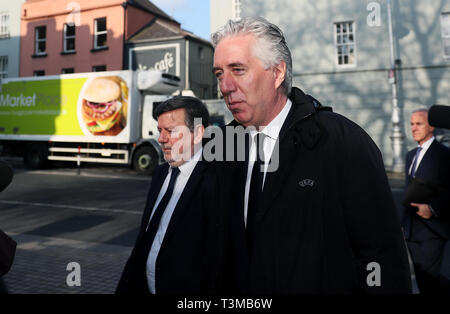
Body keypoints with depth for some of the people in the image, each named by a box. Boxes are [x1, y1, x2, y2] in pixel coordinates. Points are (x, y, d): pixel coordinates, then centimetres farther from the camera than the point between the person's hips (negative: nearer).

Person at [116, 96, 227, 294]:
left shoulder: (214, 182, -22)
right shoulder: (160, 173, 7)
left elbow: (216, 260, -23)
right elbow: (145, 236, 11)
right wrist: (126, 287, 10)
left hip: (187, 289, -7)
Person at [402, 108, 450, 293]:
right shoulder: (411, 155, 15)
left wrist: (433, 209, -24)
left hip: (433, 229, -6)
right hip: (412, 229, 7)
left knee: (428, 276, -10)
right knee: (422, 279, 11)